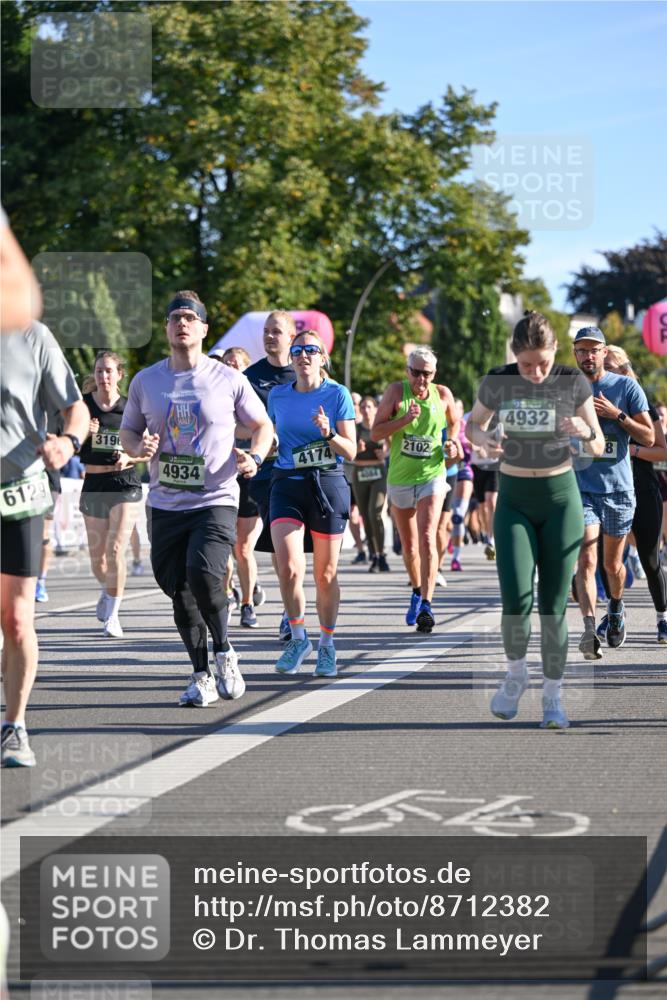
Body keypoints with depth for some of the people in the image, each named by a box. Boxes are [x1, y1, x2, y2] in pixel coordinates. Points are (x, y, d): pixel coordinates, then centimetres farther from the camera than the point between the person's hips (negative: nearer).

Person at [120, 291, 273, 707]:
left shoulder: (229, 380, -1)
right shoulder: (145, 381, 7)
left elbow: (263, 426, 9)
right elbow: (128, 431, 16)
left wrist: (254, 457, -11)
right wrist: (139, 447, -7)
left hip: (216, 500, -4)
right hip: (165, 503, 4)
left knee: (203, 575, -23)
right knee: (179, 590, 4)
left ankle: (224, 652, 1)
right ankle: (202, 676, 18)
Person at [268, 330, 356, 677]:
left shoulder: (337, 394, -2)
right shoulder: (277, 395, 8)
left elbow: (351, 452, -5)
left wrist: (329, 433, -21)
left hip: (328, 484, -2)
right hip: (287, 484, 2)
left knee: (325, 574, 5)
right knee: (289, 568, -16)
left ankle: (326, 647, 21)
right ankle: (298, 638, 3)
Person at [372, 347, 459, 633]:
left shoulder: (442, 395, -2)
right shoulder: (396, 391, -7)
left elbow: (454, 422, 19)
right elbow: (375, 433, -12)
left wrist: (452, 444, 1)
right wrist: (404, 418, -24)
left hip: (432, 476, -1)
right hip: (400, 478, 1)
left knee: (427, 538, -19)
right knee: (408, 546, 13)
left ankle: (426, 605, -21)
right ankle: (417, 591, 39)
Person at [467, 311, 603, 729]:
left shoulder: (573, 382, -8)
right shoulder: (497, 382, -7)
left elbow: (598, 447, -1)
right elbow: (472, 426, 10)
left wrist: (585, 432, -25)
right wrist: (484, 439, -14)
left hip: (561, 498, 0)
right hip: (515, 501, 0)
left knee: (553, 605, -1)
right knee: (517, 601, -13)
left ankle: (553, 696, 12)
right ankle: (516, 674, 15)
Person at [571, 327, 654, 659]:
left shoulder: (626, 387, -1)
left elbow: (649, 438, -3)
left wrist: (616, 414, -14)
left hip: (618, 488, 0)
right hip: (580, 487, 0)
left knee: (612, 564, 13)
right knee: (586, 560, -17)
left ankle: (616, 608, 42)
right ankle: (589, 628, -27)